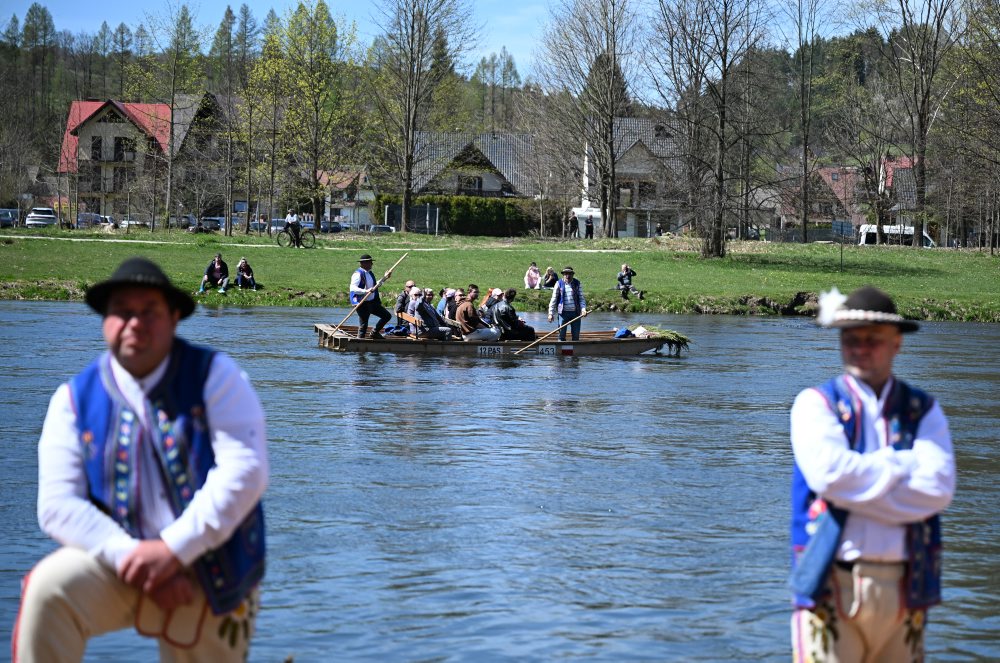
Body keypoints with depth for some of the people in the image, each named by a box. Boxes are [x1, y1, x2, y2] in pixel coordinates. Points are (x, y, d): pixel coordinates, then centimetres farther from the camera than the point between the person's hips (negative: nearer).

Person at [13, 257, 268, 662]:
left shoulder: (214, 377, -4)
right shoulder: (76, 399, 1)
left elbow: (246, 472, -16)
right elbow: (58, 506, -6)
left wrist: (172, 550, -21)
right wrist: (134, 558, -19)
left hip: (210, 577, 0)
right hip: (118, 563, 1)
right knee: (49, 588, -27)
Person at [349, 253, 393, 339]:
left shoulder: (369, 273, 14)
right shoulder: (358, 274, -15)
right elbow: (353, 288, -25)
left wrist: (384, 278, 24)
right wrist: (366, 291, -35)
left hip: (372, 302, 9)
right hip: (362, 303, -9)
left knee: (387, 316, 9)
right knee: (363, 326, -4)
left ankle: (375, 332, 21)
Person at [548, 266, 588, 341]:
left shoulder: (577, 284, 6)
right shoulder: (559, 284, 2)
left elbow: (581, 298, 6)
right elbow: (553, 299, 3)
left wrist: (583, 309, -11)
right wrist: (551, 313, -2)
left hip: (575, 313, 2)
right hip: (563, 312, -2)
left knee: (576, 335, 4)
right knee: (562, 335, -2)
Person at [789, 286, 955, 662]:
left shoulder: (923, 411, 12)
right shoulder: (816, 404, 5)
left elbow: (938, 487, -5)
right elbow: (829, 472, -14)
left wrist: (860, 489, -9)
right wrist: (905, 463, -5)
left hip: (904, 587, 3)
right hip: (832, 585, -3)